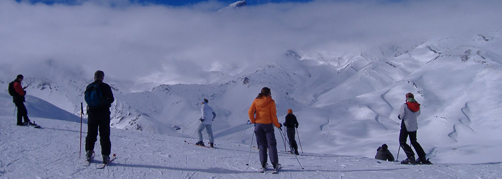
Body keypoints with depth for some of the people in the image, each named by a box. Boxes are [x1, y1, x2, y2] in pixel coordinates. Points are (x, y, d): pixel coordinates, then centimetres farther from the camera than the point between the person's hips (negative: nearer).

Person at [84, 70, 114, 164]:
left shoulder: (89, 87, 4)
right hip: (103, 113, -3)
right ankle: (105, 156, -1)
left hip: (92, 113, 3)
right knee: (104, 135, 1)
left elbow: (87, 99, 11)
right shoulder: (105, 86, -8)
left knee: (91, 134, 14)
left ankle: (89, 152, 7)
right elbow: (111, 99, -4)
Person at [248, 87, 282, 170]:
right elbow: (273, 115, -8)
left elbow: (250, 112, -4)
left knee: (262, 145, 11)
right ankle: (275, 164, -3)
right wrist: (278, 125, 3)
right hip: (268, 124, -3)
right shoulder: (270, 102, -8)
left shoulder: (256, 100, 2)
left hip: (258, 124, 3)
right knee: (271, 144, 3)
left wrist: (253, 121, 10)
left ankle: (263, 164, 6)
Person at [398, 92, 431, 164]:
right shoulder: (417, 106, 1)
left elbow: (401, 116, -14)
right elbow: (417, 114, 11)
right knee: (414, 142, 21)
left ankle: (411, 157, -15)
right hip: (414, 126, 6)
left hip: (405, 126, -6)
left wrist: (399, 116, 7)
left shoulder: (405, 106, -16)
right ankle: (422, 157, 16)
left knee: (402, 142, 2)